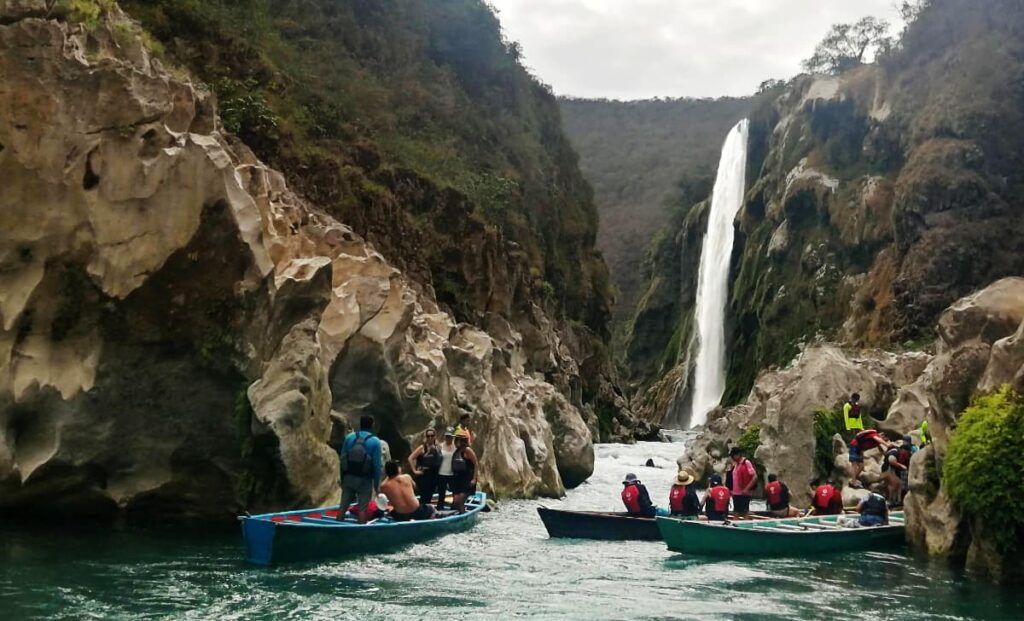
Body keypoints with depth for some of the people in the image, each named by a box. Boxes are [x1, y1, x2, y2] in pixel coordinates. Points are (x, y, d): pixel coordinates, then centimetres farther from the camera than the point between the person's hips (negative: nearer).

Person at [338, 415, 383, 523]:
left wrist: (342, 478, 13)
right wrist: (376, 485, -1)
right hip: (364, 480, -3)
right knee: (363, 509, 3)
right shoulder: (375, 441, -7)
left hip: (348, 477, 3)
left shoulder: (349, 437, 2)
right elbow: (377, 465, -10)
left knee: (343, 507, 11)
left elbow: (342, 459, 4)